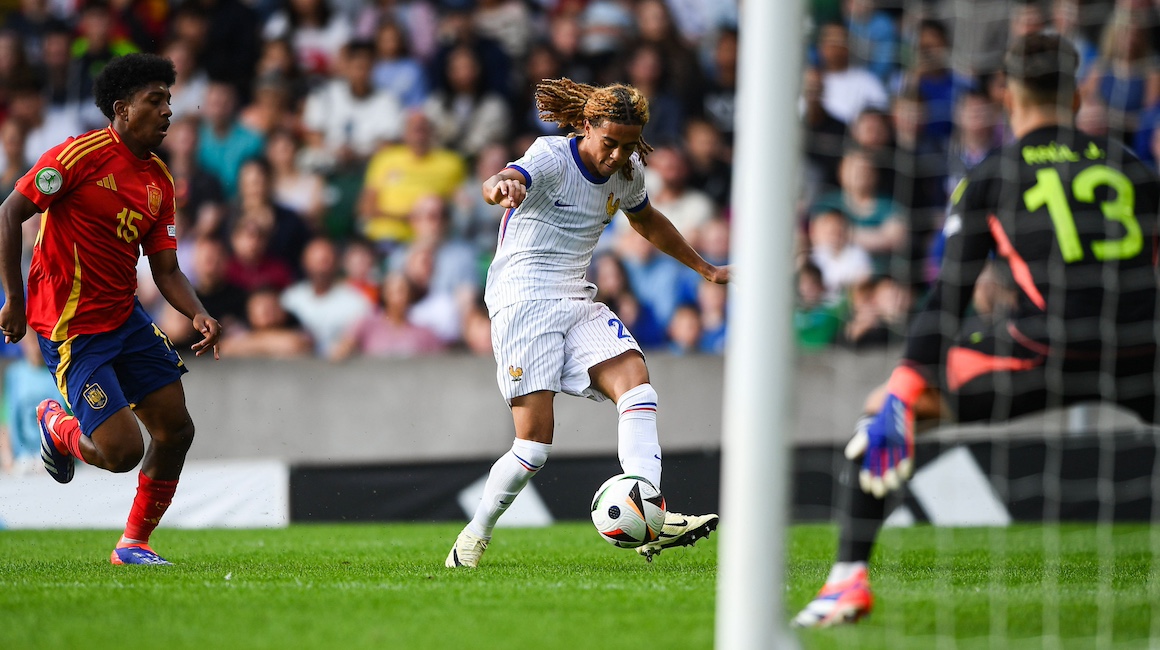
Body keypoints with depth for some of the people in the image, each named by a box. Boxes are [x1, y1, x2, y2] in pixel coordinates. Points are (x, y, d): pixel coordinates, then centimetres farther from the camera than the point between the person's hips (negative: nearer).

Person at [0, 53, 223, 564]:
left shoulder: (158, 181, 8)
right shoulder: (84, 154, -15)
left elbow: (166, 269, 10)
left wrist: (197, 314, -10)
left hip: (126, 319, 8)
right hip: (71, 329, -8)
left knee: (176, 430, 3)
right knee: (122, 450, -14)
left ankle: (134, 543, 19)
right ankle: (57, 425, 20)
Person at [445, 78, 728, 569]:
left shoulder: (627, 172, 7)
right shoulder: (552, 157, -13)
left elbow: (648, 223, 30)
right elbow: (497, 185, -35)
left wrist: (705, 269, 36)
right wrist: (501, 187, -60)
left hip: (577, 303, 6)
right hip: (523, 300, -6)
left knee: (635, 382, -21)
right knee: (535, 442, -13)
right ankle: (475, 536, 9)